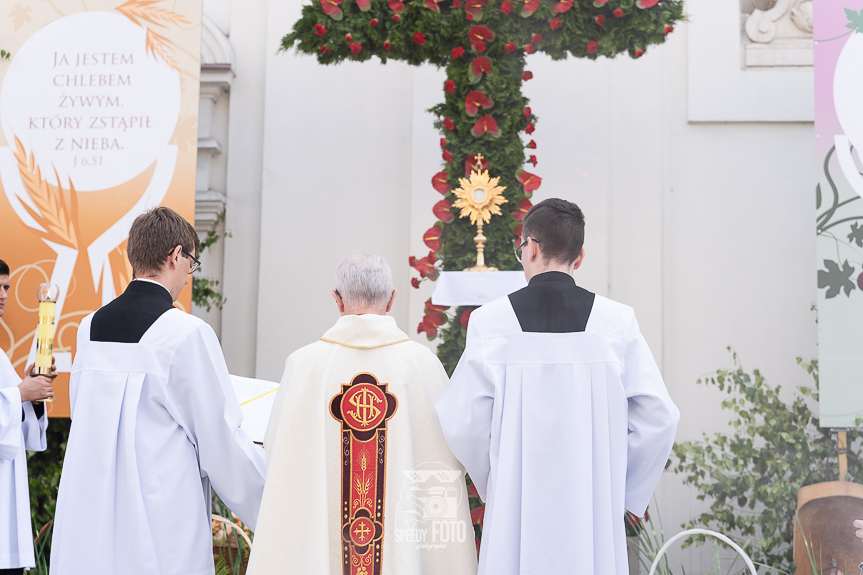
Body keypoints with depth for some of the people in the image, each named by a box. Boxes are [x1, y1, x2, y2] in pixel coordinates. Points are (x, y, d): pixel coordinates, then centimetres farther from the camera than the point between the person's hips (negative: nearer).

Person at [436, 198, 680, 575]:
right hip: (593, 511, 1)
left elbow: (463, 424, -7)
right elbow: (658, 417, -3)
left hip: (517, 509, 0)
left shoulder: (490, 321, -6)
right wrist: (621, 490, 10)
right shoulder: (616, 321, -3)